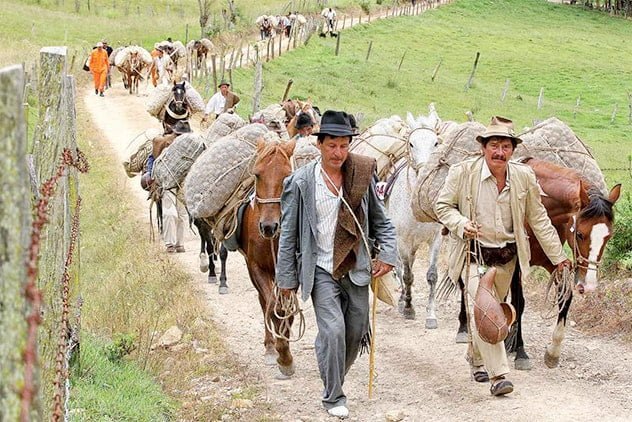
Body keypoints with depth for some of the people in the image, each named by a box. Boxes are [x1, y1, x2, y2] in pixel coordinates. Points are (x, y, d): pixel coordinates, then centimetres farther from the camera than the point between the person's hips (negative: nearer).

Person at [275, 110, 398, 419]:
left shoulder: (363, 176, 0)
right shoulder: (301, 182, -7)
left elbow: (380, 220, 10)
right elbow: (288, 233, -2)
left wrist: (387, 253, -4)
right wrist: (287, 277, -2)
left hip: (356, 268, 3)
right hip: (321, 269, -3)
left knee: (356, 333, 10)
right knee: (333, 329, -15)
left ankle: (334, 378, 35)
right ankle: (333, 397, -1)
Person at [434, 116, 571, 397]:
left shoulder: (524, 177, -3)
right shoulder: (463, 172, -12)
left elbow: (539, 219, 5)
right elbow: (443, 205, -2)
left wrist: (558, 256, 6)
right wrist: (460, 224, -22)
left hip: (507, 257, 3)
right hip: (474, 253, -3)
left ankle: (476, 359, 40)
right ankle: (498, 375, -17)